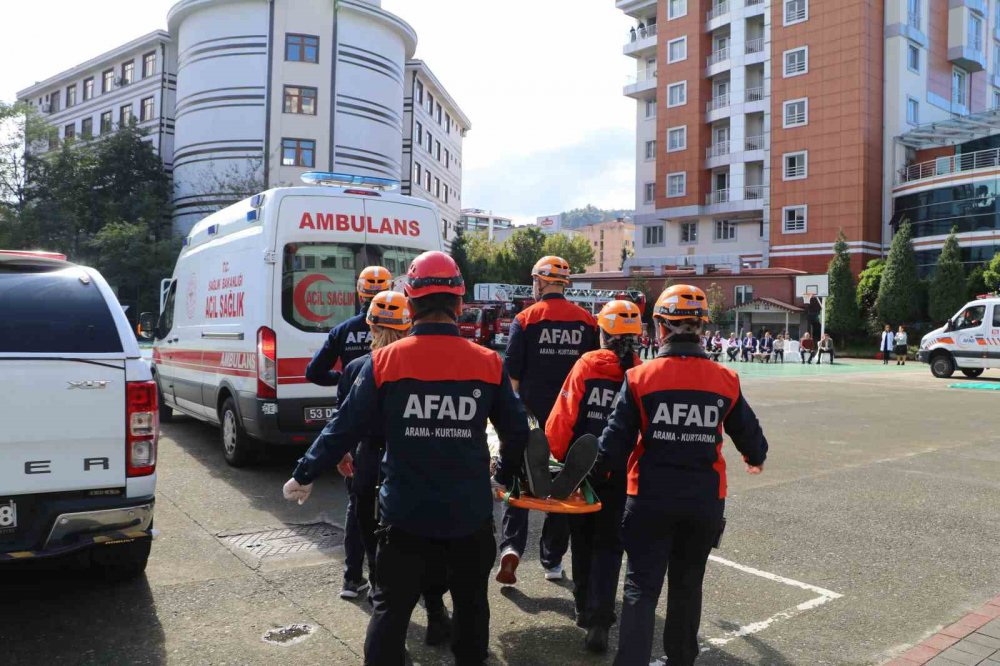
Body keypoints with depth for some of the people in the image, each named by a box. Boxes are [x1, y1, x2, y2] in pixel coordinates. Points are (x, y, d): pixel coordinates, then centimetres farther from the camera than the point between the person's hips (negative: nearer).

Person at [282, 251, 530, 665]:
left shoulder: (385, 361, -9)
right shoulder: (488, 363, -6)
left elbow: (346, 427, -5)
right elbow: (517, 431, 1)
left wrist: (304, 475, 10)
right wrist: (505, 476, 21)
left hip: (406, 512, -1)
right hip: (470, 513, 1)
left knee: (391, 608, 14)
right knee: (471, 603, 22)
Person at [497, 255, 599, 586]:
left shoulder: (525, 319, -5)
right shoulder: (587, 321, 3)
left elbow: (512, 372, -6)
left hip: (532, 412, -2)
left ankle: (511, 546, -6)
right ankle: (552, 560, 18)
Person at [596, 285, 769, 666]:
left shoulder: (640, 377, -10)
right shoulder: (725, 380, -4)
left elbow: (615, 441, -9)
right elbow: (749, 435, 9)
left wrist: (601, 468, 11)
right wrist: (755, 459, 31)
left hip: (651, 498, -3)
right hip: (705, 500, 3)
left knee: (641, 587, 6)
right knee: (687, 584, 21)